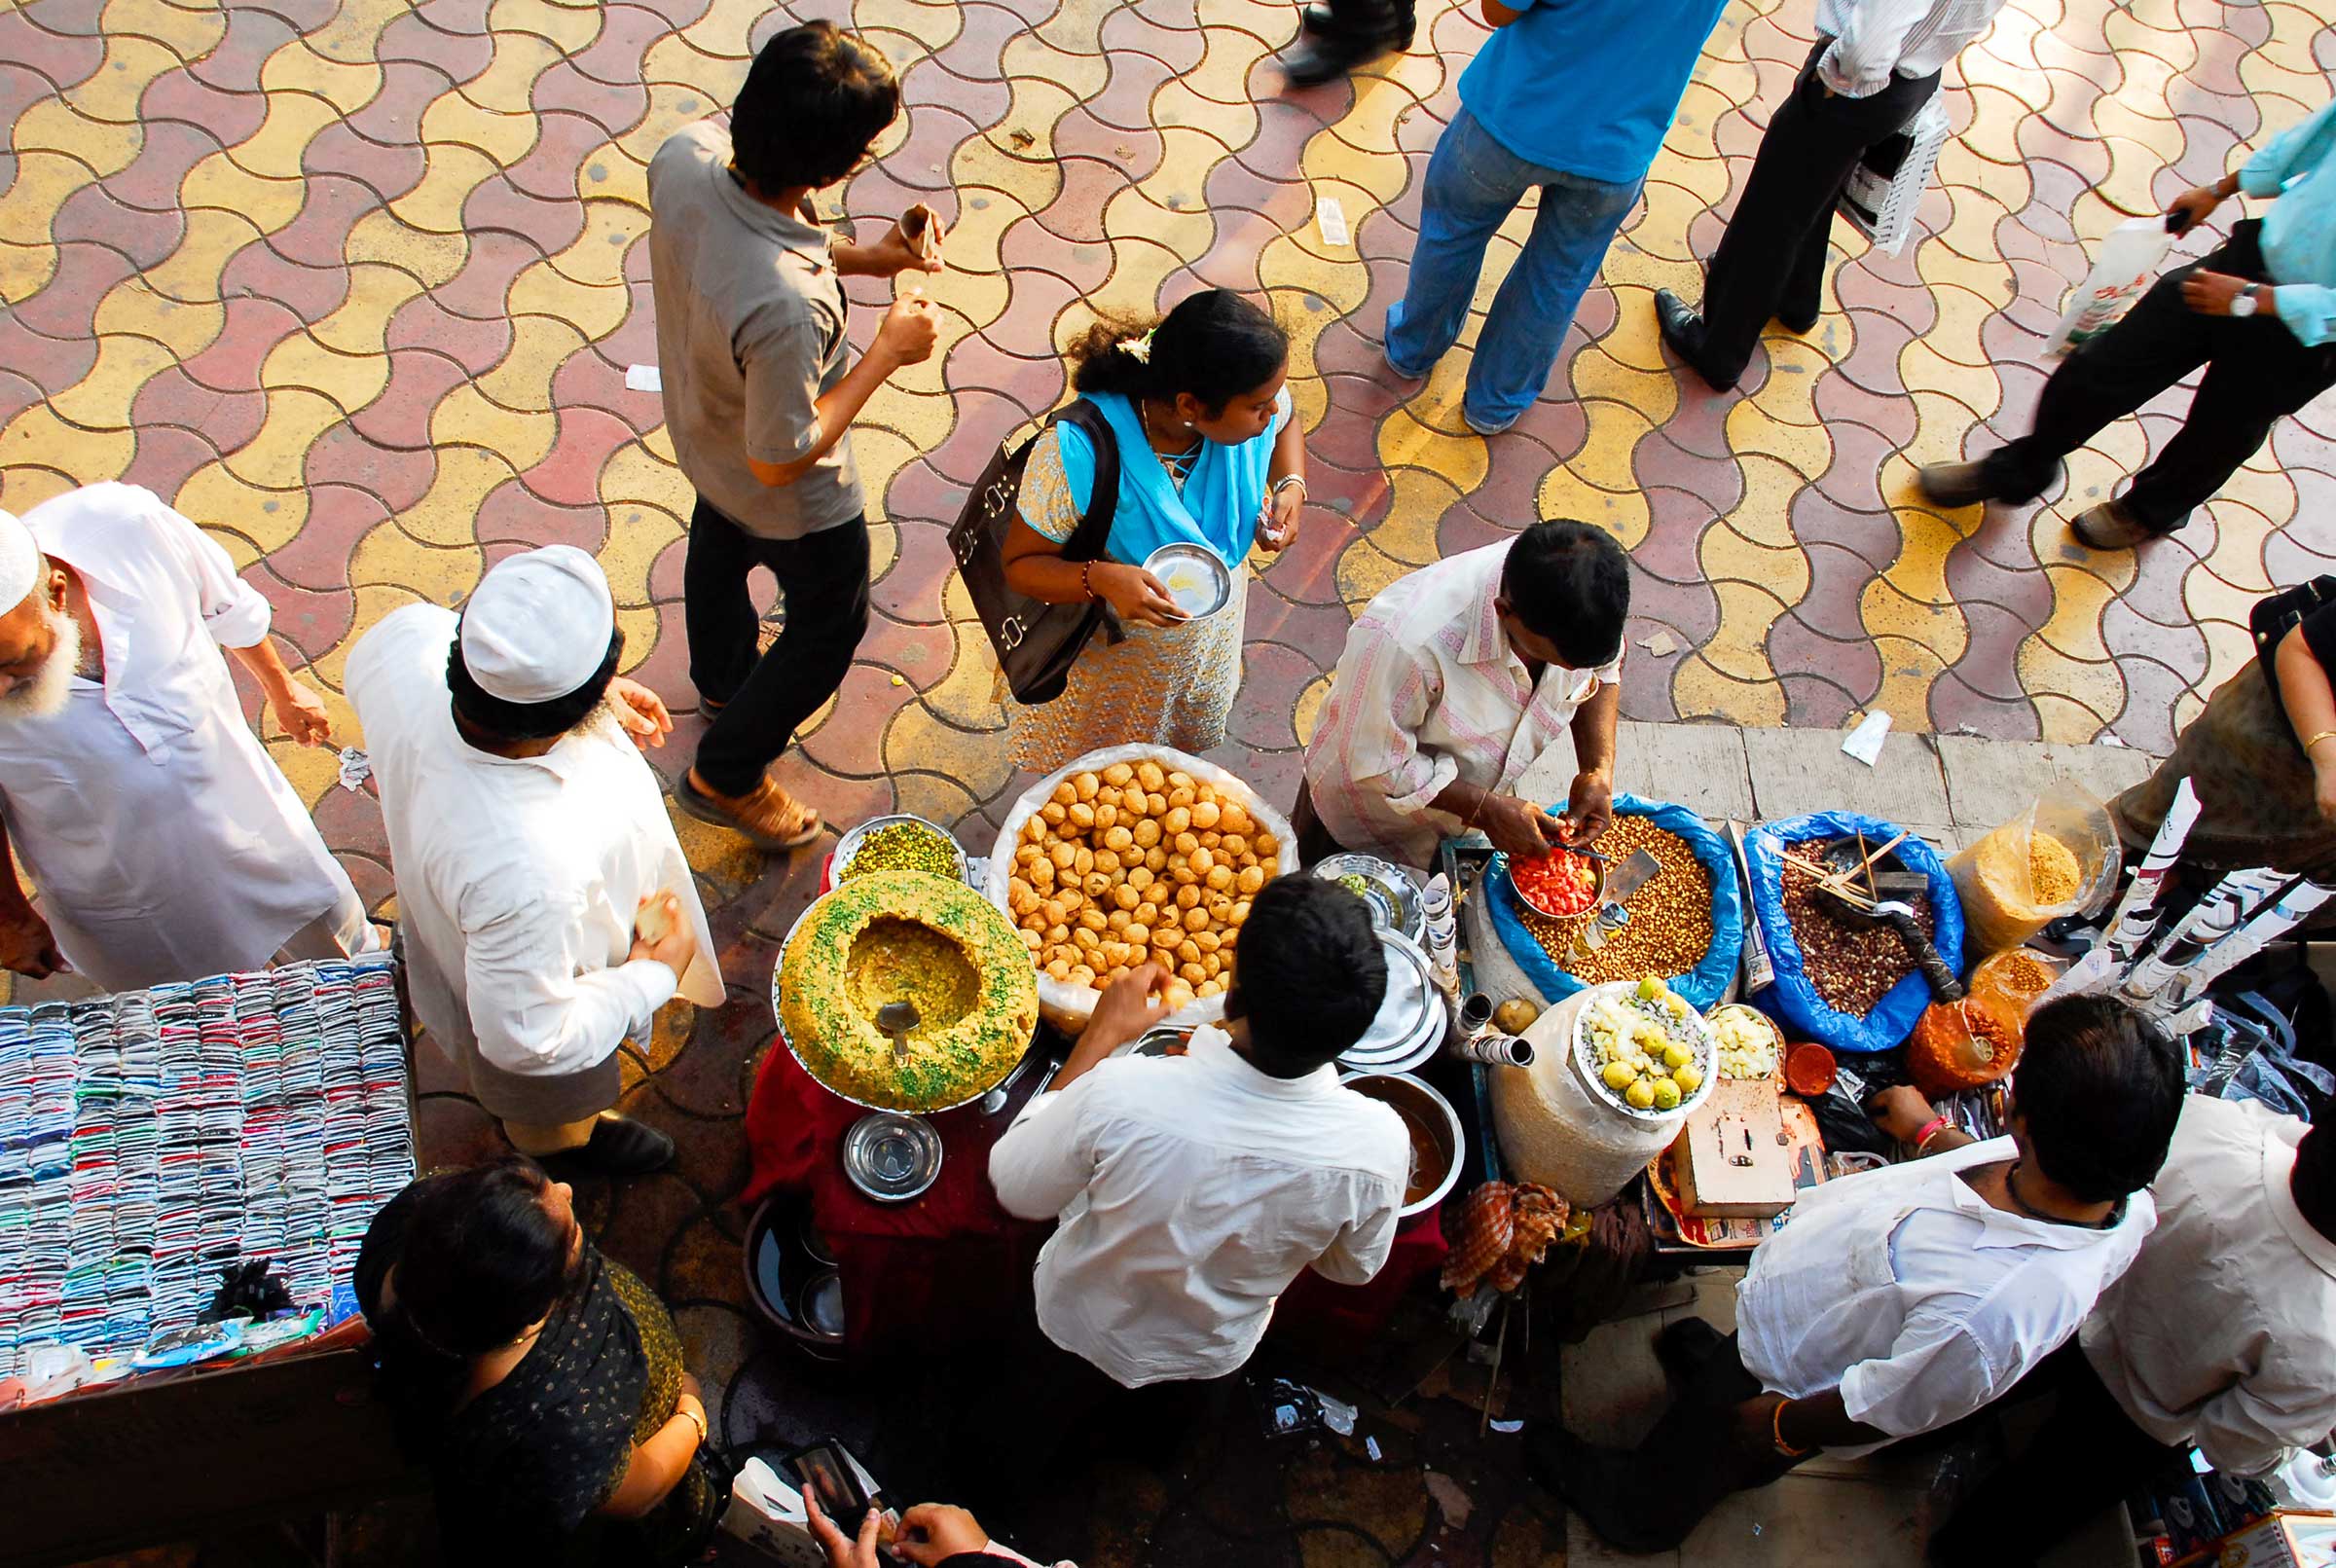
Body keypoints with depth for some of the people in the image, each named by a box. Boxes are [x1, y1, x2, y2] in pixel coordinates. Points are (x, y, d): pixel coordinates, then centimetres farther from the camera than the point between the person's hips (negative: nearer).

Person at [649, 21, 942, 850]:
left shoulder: (685, 156, -26)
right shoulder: (785, 309, -47)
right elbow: (781, 460, -31)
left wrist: (863, 258, -13)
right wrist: (887, 351, -25)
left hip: (702, 434, 8)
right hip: (791, 502, -7)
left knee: (721, 549, 37)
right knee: (830, 624, 22)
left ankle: (723, 678, 69)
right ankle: (725, 775, 42)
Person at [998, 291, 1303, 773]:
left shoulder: (1259, 401, -27)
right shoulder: (1077, 453, -41)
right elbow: (1019, 564, -28)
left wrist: (1292, 487, -20)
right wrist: (1101, 579, -47)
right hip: (1108, 654, -4)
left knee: (1193, 736, 35)